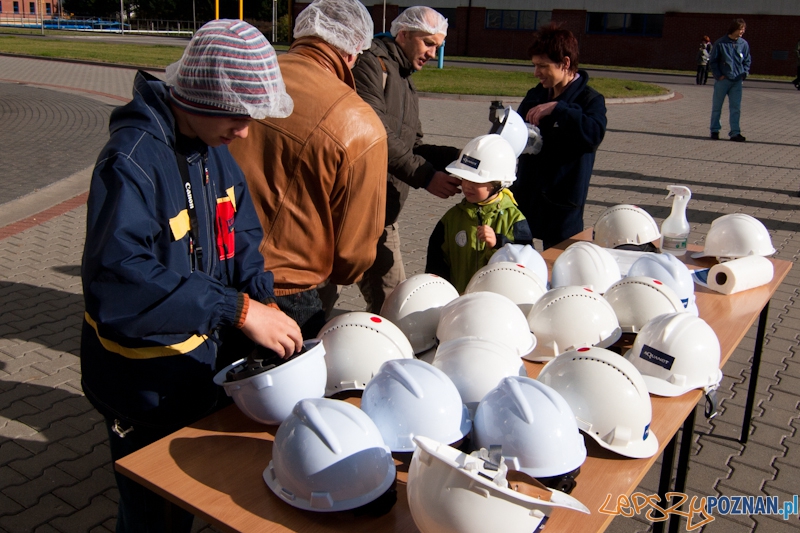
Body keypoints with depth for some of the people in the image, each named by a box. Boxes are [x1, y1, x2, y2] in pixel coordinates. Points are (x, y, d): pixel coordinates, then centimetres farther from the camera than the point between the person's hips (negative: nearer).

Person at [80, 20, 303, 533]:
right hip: (145, 382, -7)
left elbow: (241, 235, 5)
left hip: (198, 366, 8)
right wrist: (238, 310, -40)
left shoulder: (213, 146, 0)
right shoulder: (132, 160, -28)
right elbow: (118, 280, -40)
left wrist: (265, 302, -12)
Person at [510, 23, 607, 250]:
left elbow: (594, 134, -29)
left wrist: (557, 109, -28)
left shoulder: (590, 100, -8)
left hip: (561, 205, -6)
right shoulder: (535, 96, 11)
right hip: (524, 197, 6)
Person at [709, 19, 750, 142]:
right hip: (722, 80, -3)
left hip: (737, 81, 3)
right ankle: (715, 130, 18)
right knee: (716, 106, 6)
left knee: (736, 108, 1)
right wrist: (718, 75, -7)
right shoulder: (720, 43, -6)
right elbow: (713, 61, 0)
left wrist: (744, 73, 3)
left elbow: (747, 61, 16)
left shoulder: (744, 44, 5)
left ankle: (735, 132, 5)